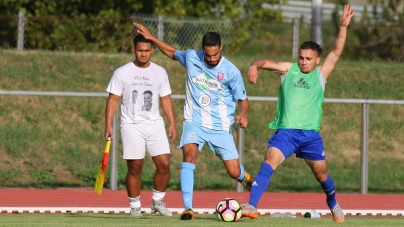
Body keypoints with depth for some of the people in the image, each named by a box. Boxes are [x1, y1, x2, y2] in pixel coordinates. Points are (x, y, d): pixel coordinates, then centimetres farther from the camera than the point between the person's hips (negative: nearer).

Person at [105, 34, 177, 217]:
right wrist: (108, 125, -6)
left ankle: (158, 201, 10)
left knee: (164, 164, -8)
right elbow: (113, 100, 2)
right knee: (135, 168, -2)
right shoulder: (122, 73, 2)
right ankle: (135, 205, 9)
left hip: (154, 124, 2)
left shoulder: (160, 73, 9)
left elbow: (166, 99, 14)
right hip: (131, 125, -2)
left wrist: (172, 123, 5)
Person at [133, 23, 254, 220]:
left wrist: (242, 115, -21)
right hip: (194, 122, 1)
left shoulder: (231, 71, -10)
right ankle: (187, 208, -30)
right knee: (189, 155, -28)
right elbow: (172, 52, 20)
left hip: (220, 127, -1)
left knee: (234, 173, -1)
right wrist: (151, 38, 14)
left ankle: (246, 177, 40)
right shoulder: (191, 57, -3)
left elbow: (242, 99, -1)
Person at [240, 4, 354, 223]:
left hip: (311, 134, 1)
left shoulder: (320, 74, 7)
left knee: (321, 173, 13)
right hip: (285, 131, -1)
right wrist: (254, 66, -28)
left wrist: (343, 27, -14)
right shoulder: (288, 70, 7)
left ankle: (333, 204, 42)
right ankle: (251, 207, -30)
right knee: (269, 162, -22)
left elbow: (337, 52, -3)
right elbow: (266, 63, -4)